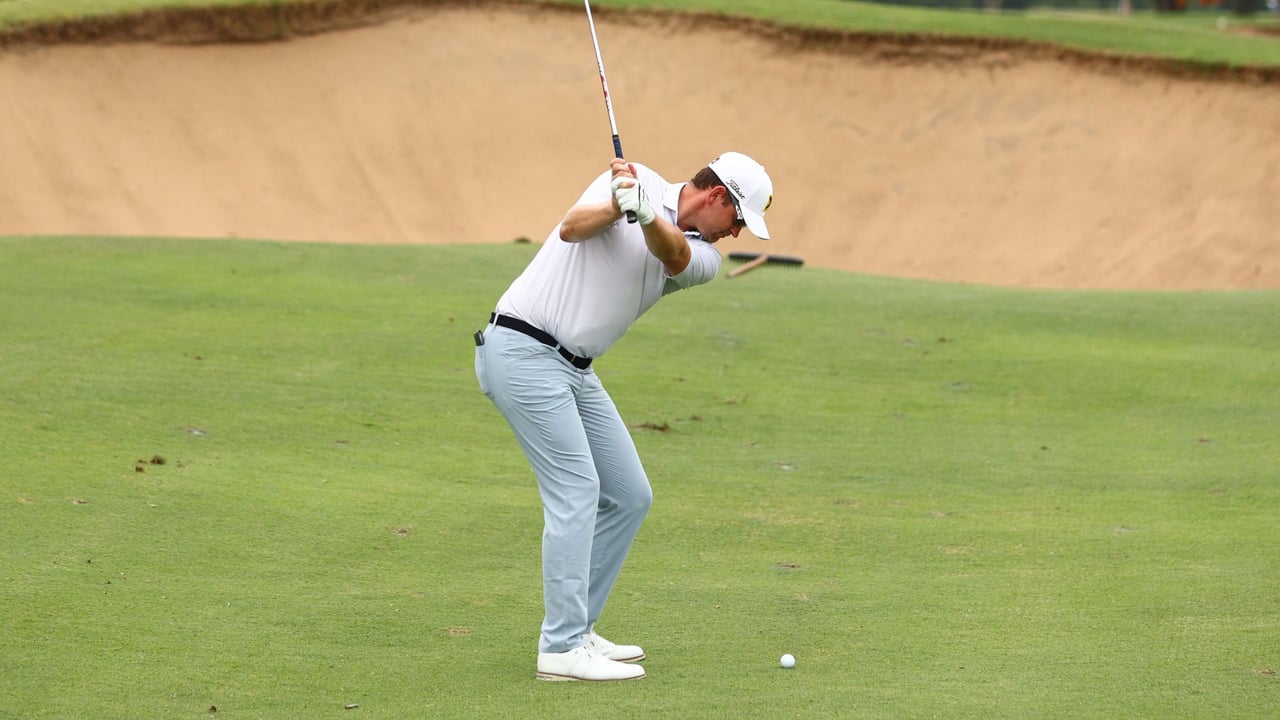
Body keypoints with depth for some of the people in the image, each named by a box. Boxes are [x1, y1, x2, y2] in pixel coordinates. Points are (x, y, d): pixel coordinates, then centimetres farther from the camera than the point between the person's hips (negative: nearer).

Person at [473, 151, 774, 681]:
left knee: (629, 497, 8)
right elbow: (573, 228, -20)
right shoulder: (636, 179, -4)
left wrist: (647, 215, -36)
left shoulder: (703, 258, 8)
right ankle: (562, 650, -15)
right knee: (576, 489, -14)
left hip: (575, 370, 8)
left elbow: (671, 253, -16)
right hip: (523, 351, -8)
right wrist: (619, 204, -38)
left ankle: (576, 630, 15)